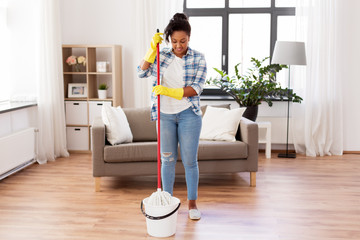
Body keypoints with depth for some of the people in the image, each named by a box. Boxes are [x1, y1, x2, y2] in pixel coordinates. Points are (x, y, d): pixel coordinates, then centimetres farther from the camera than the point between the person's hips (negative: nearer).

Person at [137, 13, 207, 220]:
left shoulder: (198, 58, -3)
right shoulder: (162, 56, 4)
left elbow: (196, 88, -12)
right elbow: (142, 72, -7)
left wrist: (170, 91, -23)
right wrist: (152, 48, -15)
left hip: (188, 114, -2)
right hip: (165, 114, 2)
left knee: (190, 160, 3)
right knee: (168, 159, 9)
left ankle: (192, 204, 17)